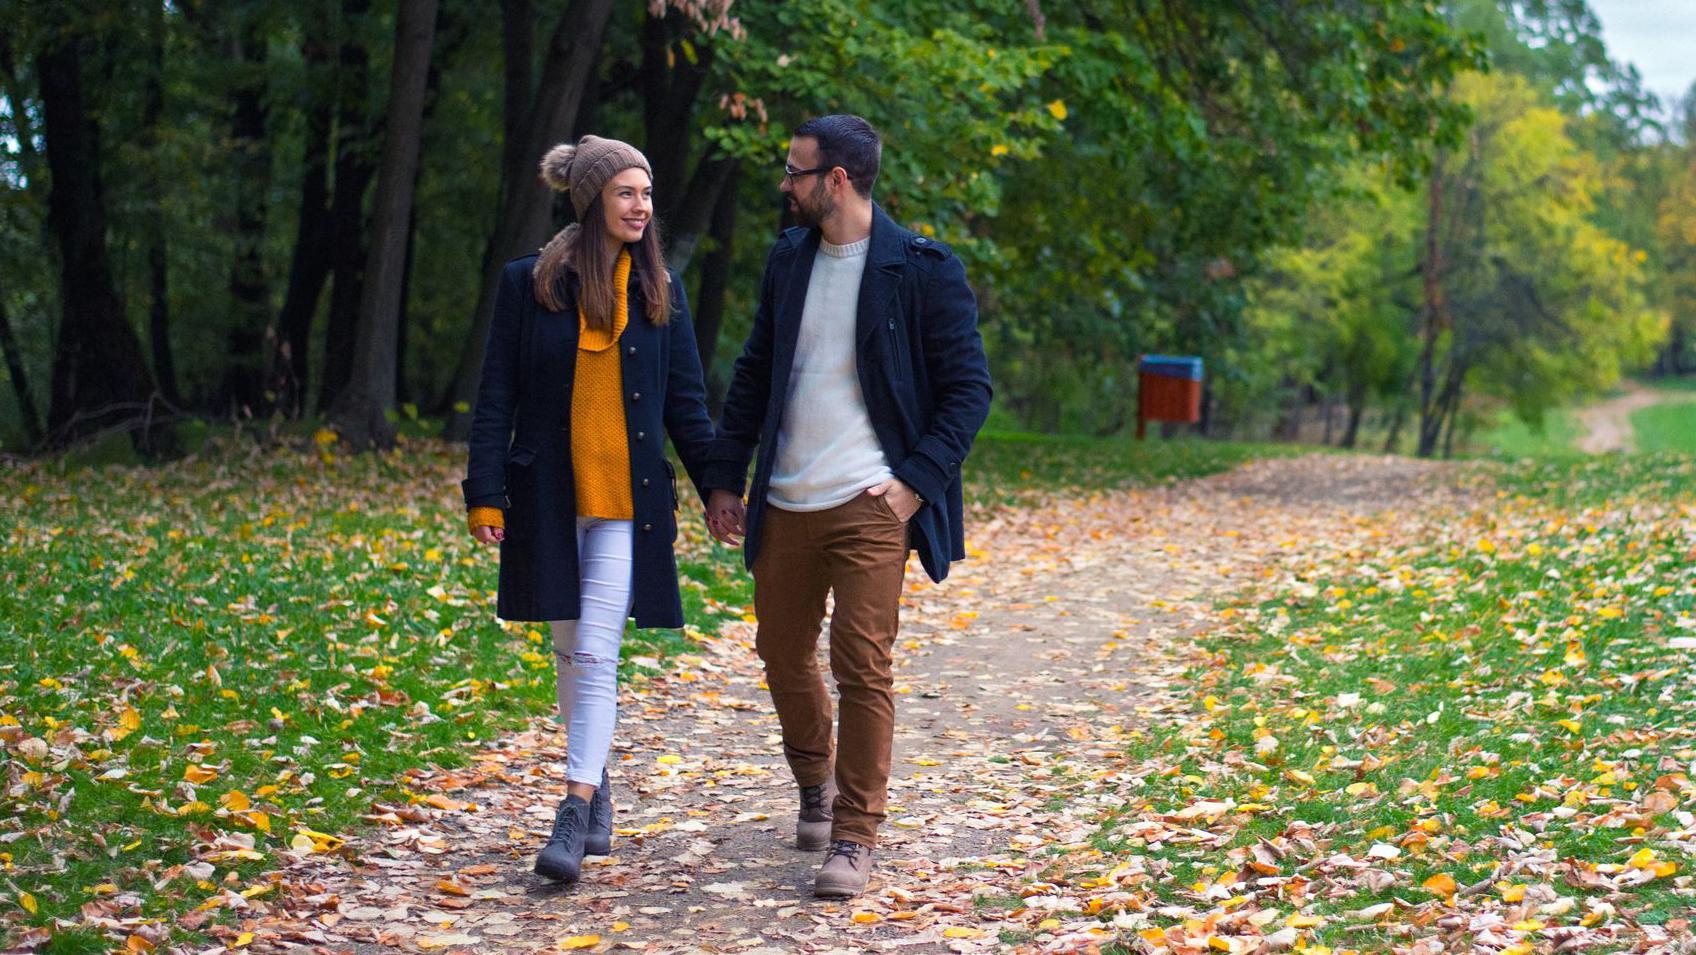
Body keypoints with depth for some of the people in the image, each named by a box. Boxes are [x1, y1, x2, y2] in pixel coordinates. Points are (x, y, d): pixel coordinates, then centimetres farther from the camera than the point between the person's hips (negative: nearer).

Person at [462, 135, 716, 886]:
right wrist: (485, 494, -5)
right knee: (569, 652, 10)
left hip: (628, 497, 0)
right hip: (549, 496, 1)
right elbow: (497, 395, 1)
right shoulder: (529, 283, 0)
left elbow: (685, 398, 11)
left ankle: (575, 815, -13)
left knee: (596, 653, -10)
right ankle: (596, 789, 27)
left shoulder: (658, 288, 5)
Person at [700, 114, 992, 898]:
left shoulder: (923, 270, -7)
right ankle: (817, 786, 40)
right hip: (785, 505, 6)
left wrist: (917, 479, -13)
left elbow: (969, 388, -4)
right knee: (782, 654, 14)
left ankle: (854, 839, 1)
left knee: (863, 668, -7)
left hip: (870, 506, -6)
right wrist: (724, 479, 13)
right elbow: (753, 374, 17)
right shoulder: (789, 260, 10)